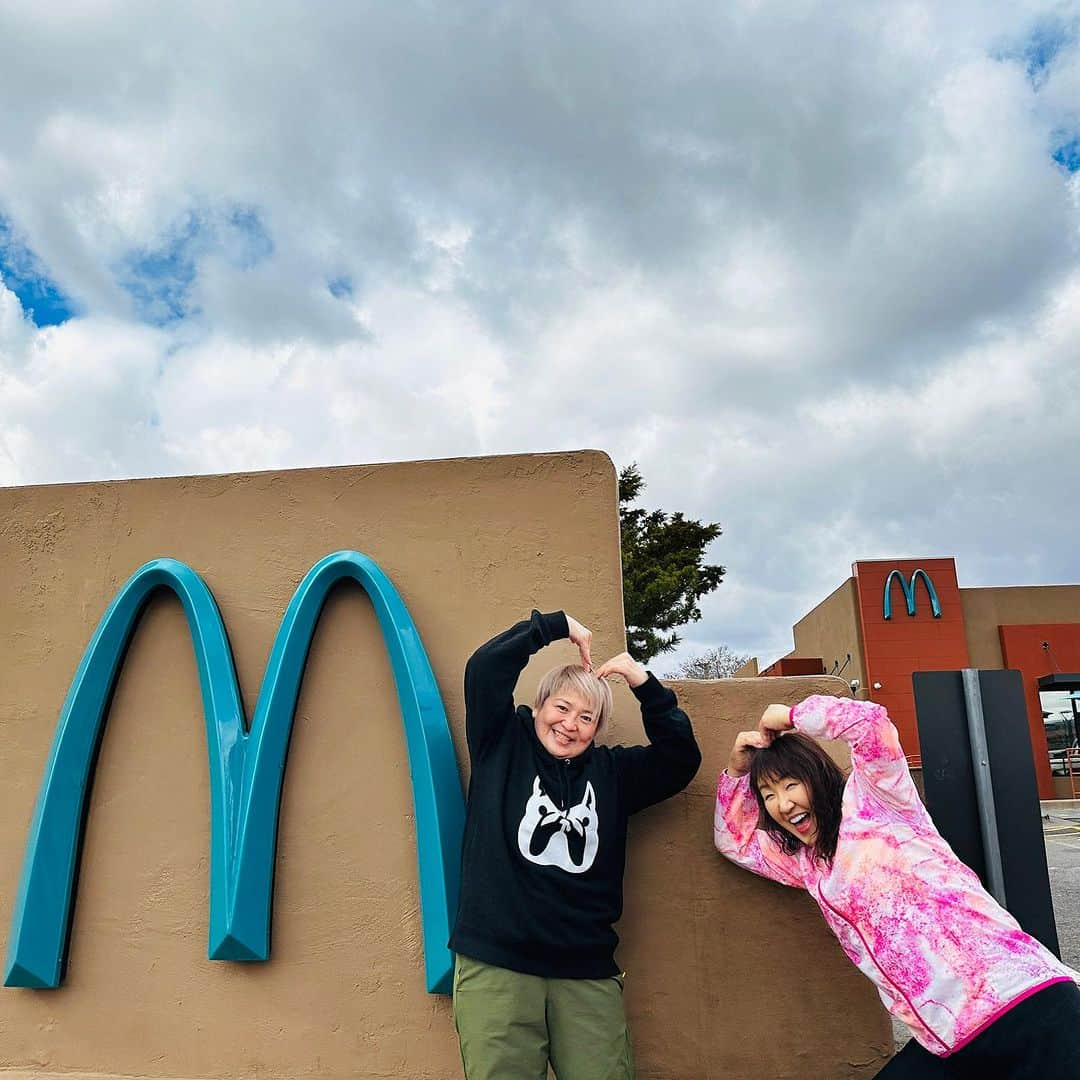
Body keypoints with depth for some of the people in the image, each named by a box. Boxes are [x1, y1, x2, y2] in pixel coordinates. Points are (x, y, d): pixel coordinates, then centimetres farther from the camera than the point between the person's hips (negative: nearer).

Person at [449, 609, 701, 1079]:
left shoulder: (611, 771, 15)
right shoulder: (502, 746, 6)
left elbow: (681, 759, 9)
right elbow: (484, 668, -5)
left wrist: (644, 684, 2)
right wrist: (558, 626, 2)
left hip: (588, 972, 3)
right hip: (495, 966, -3)